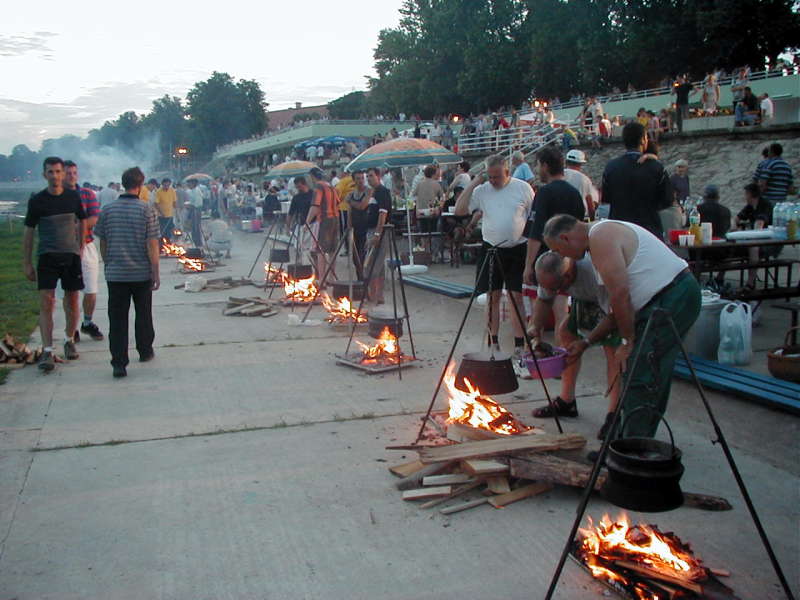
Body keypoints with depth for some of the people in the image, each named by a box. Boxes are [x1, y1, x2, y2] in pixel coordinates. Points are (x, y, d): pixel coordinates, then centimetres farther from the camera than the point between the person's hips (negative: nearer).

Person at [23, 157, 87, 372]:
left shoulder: (73, 197, 3)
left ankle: (69, 340, 29)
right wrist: (26, 263, 3)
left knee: (72, 301, 9)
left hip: (71, 255, 2)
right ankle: (48, 352, -8)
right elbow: (28, 232, 4)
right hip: (47, 256, -2)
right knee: (46, 302, -10)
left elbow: (82, 222, 17)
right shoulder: (37, 200, -2)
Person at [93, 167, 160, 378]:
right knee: (143, 315, 17)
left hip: (115, 274, 1)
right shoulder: (147, 210, -9)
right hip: (142, 273, -1)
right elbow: (152, 245, -10)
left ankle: (119, 363, -2)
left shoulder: (108, 210, 0)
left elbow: (103, 243, 7)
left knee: (117, 319, 3)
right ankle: (145, 352, 32)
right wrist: (156, 274, -3)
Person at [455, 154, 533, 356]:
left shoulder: (523, 188, -1)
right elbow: (459, 210, -7)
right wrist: (473, 184, -7)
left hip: (517, 250, -2)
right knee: (492, 297, 6)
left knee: (517, 297, -1)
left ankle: (519, 345, 5)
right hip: (491, 249, 2)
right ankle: (493, 343, 15)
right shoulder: (482, 190, 3)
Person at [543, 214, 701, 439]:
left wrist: (628, 341, -11)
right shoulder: (604, 235, 21)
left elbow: (621, 294, -20)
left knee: (640, 377, -10)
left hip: (671, 300, -11)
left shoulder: (600, 237, -11)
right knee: (655, 376, 15)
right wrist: (585, 343, 26)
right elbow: (616, 309, 24)